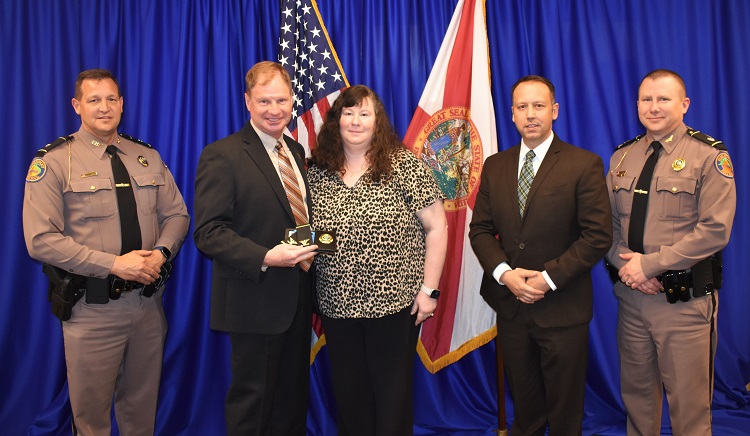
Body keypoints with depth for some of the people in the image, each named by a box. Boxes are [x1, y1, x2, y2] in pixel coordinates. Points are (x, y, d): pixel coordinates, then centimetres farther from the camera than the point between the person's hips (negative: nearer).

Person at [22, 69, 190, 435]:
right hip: (93, 307, -4)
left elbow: (176, 214, 9)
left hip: (149, 300, 4)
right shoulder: (54, 162, -7)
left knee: (142, 405, 19)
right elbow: (41, 240, -14)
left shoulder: (148, 158, 7)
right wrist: (113, 264, -20)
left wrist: (162, 251, -12)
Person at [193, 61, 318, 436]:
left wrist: (320, 237, 1)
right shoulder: (221, 155, -12)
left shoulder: (296, 151, 11)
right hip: (255, 301, -7)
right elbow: (208, 232, -18)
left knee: (293, 398, 20)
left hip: (298, 298, 7)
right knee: (252, 403, 10)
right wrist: (265, 258, -29)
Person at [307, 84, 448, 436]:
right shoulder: (318, 171, 5)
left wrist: (429, 289, -10)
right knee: (348, 393, 17)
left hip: (394, 302, -3)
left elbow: (436, 227, -7)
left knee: (392, 393, 11)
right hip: (337, 305, 4)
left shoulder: (403, 164, -7)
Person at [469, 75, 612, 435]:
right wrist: (504, 273, -11)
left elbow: (598, 235, -12)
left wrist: (549, 278, -17)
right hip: (510, 305, 4)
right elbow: (480, 229, 5)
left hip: (563, 308, -3)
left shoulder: (584, 164, -7)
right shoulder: (494, 166, 6)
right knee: (523, 404, 19)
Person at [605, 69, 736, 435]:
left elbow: (714, 230, -14)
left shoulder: (708, 156, -6)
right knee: (636, 392, 17)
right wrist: (625, 266, -9)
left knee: (688, 403, 6)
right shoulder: (622, 157, 9)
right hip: (631, 295, 5)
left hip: (684, 300, -4)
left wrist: (650, 264, -17)